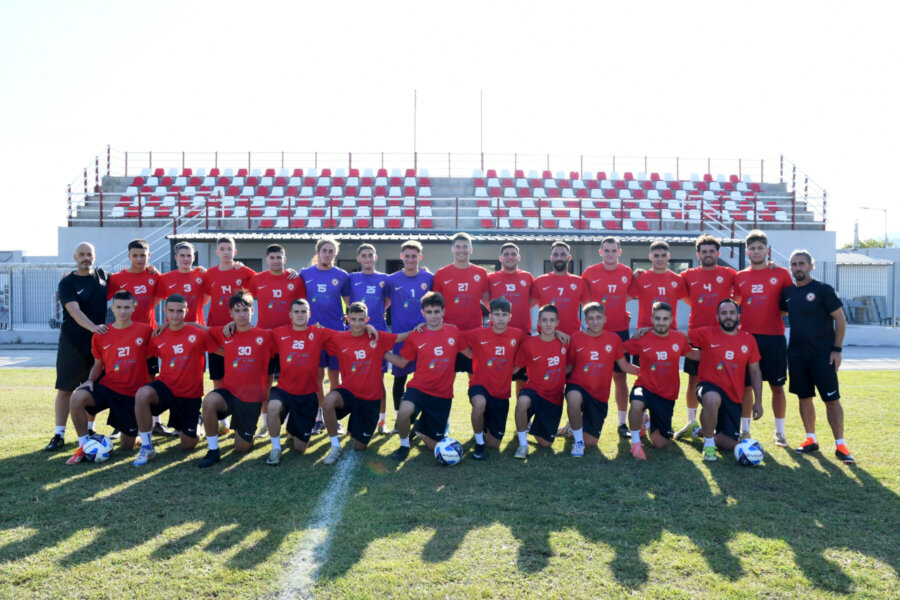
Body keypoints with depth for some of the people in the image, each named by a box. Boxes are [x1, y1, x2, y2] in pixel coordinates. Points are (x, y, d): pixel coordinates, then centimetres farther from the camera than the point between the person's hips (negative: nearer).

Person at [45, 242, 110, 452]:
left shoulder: (102, 275, 7)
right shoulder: (67, 283, -6)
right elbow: (74, 311, -19)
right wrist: (93, 327, -37)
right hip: (72, 342, -3)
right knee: (65, 389, -2)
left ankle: (89, 430, 21)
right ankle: (59, 435, 5)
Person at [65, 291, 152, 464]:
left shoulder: (144, 330, -4)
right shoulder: (101, 335, 3)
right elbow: (98, 364, 12)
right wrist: (90, 380, -4)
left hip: (133, 394, -2)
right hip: (107, 386, 2)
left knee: (127, 446, 2)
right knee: (77, 398, -31)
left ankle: (135, 435, 42)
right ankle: (84, 446, -12)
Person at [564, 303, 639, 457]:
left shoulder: (614, 339, 1)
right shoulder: (576, 338, -4)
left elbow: (625, 366, 10)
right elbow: (568, 367, 3)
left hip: (600, 395, 2)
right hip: (578, 386, -2)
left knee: (591, 442, 3)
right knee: (574, 398, -42)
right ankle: (578, 441, -16)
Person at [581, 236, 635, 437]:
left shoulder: (627, 273, 3)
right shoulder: (590, 272, -2)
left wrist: (622, 313, 5)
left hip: (620, 331, 1)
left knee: (620, 376, 5)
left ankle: (622, 422, 14)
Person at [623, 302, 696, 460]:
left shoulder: (679, 338, 0)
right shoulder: (641, 339, -8)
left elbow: (692, 354, 17)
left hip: (667, 395, 3)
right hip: (645, 387, -3)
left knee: (661, 443, 4)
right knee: (637, 404, -41)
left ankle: (649, 424, 40)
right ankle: (635, 443, -15)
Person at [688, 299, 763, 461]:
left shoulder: (748, 340, 5)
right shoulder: (707, 334, -3)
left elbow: (755, 372, 11)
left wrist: (758, 401, 9)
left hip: (733, 398, 4)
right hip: (709, 387, -4)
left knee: (731, 444, 0)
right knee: (712, 399, -43)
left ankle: (703, 430, 34)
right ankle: (708, 443, -18)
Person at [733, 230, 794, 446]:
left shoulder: (781, 274, 3)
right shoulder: (739, 277, 8)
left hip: (774, 337, -1)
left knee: (777, 386, 4)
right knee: (745, 385, 4)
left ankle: (780, 432, 15)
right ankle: (744, 430, 14)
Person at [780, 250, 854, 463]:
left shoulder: (823, 290, -6)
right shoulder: (788, 292, 8)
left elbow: (840, 319, -6)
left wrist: (837, 349, -9)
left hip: (822, 354, -5)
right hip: (797, 354, 5)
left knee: (832, 398, -5)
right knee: (804, 397, 10)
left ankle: (840, 445, 1)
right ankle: (811, 440, 21)